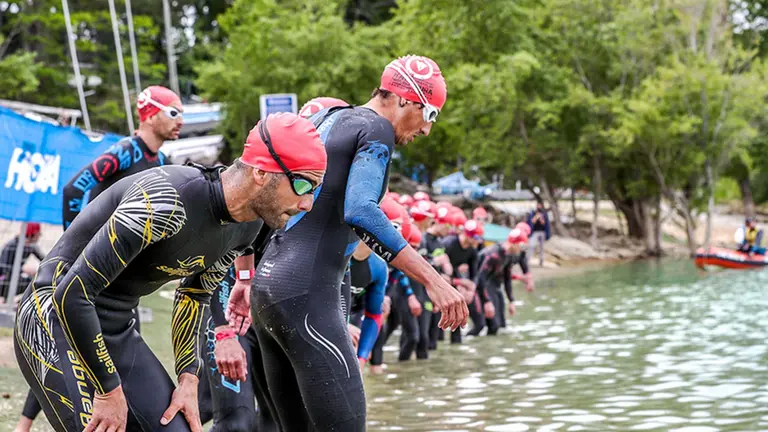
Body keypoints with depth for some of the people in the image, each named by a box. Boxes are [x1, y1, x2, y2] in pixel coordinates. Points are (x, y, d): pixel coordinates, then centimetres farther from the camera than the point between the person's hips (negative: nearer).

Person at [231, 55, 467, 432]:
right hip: (306, 294, -9)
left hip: (267, 287, 9)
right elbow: (359, 212, -22)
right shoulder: (376, 129, -5)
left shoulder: (323, 119, 21)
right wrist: (432, 280, -24)